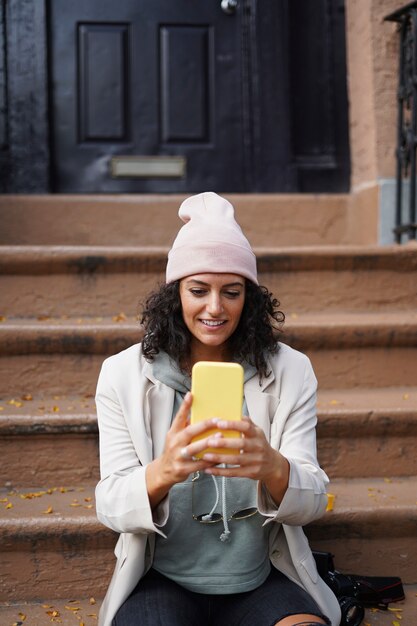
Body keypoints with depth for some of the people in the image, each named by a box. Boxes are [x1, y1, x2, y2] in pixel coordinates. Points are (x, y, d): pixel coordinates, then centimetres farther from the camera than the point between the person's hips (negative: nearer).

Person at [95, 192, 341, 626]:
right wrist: (162, 472, -31)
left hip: (261, 584, 1)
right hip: (162, 582, 0)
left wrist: (272, 468, -31)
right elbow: (110, 508, -8)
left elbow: (312, 503, -6)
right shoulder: (123, 375, -2)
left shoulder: (289, 371, 0)